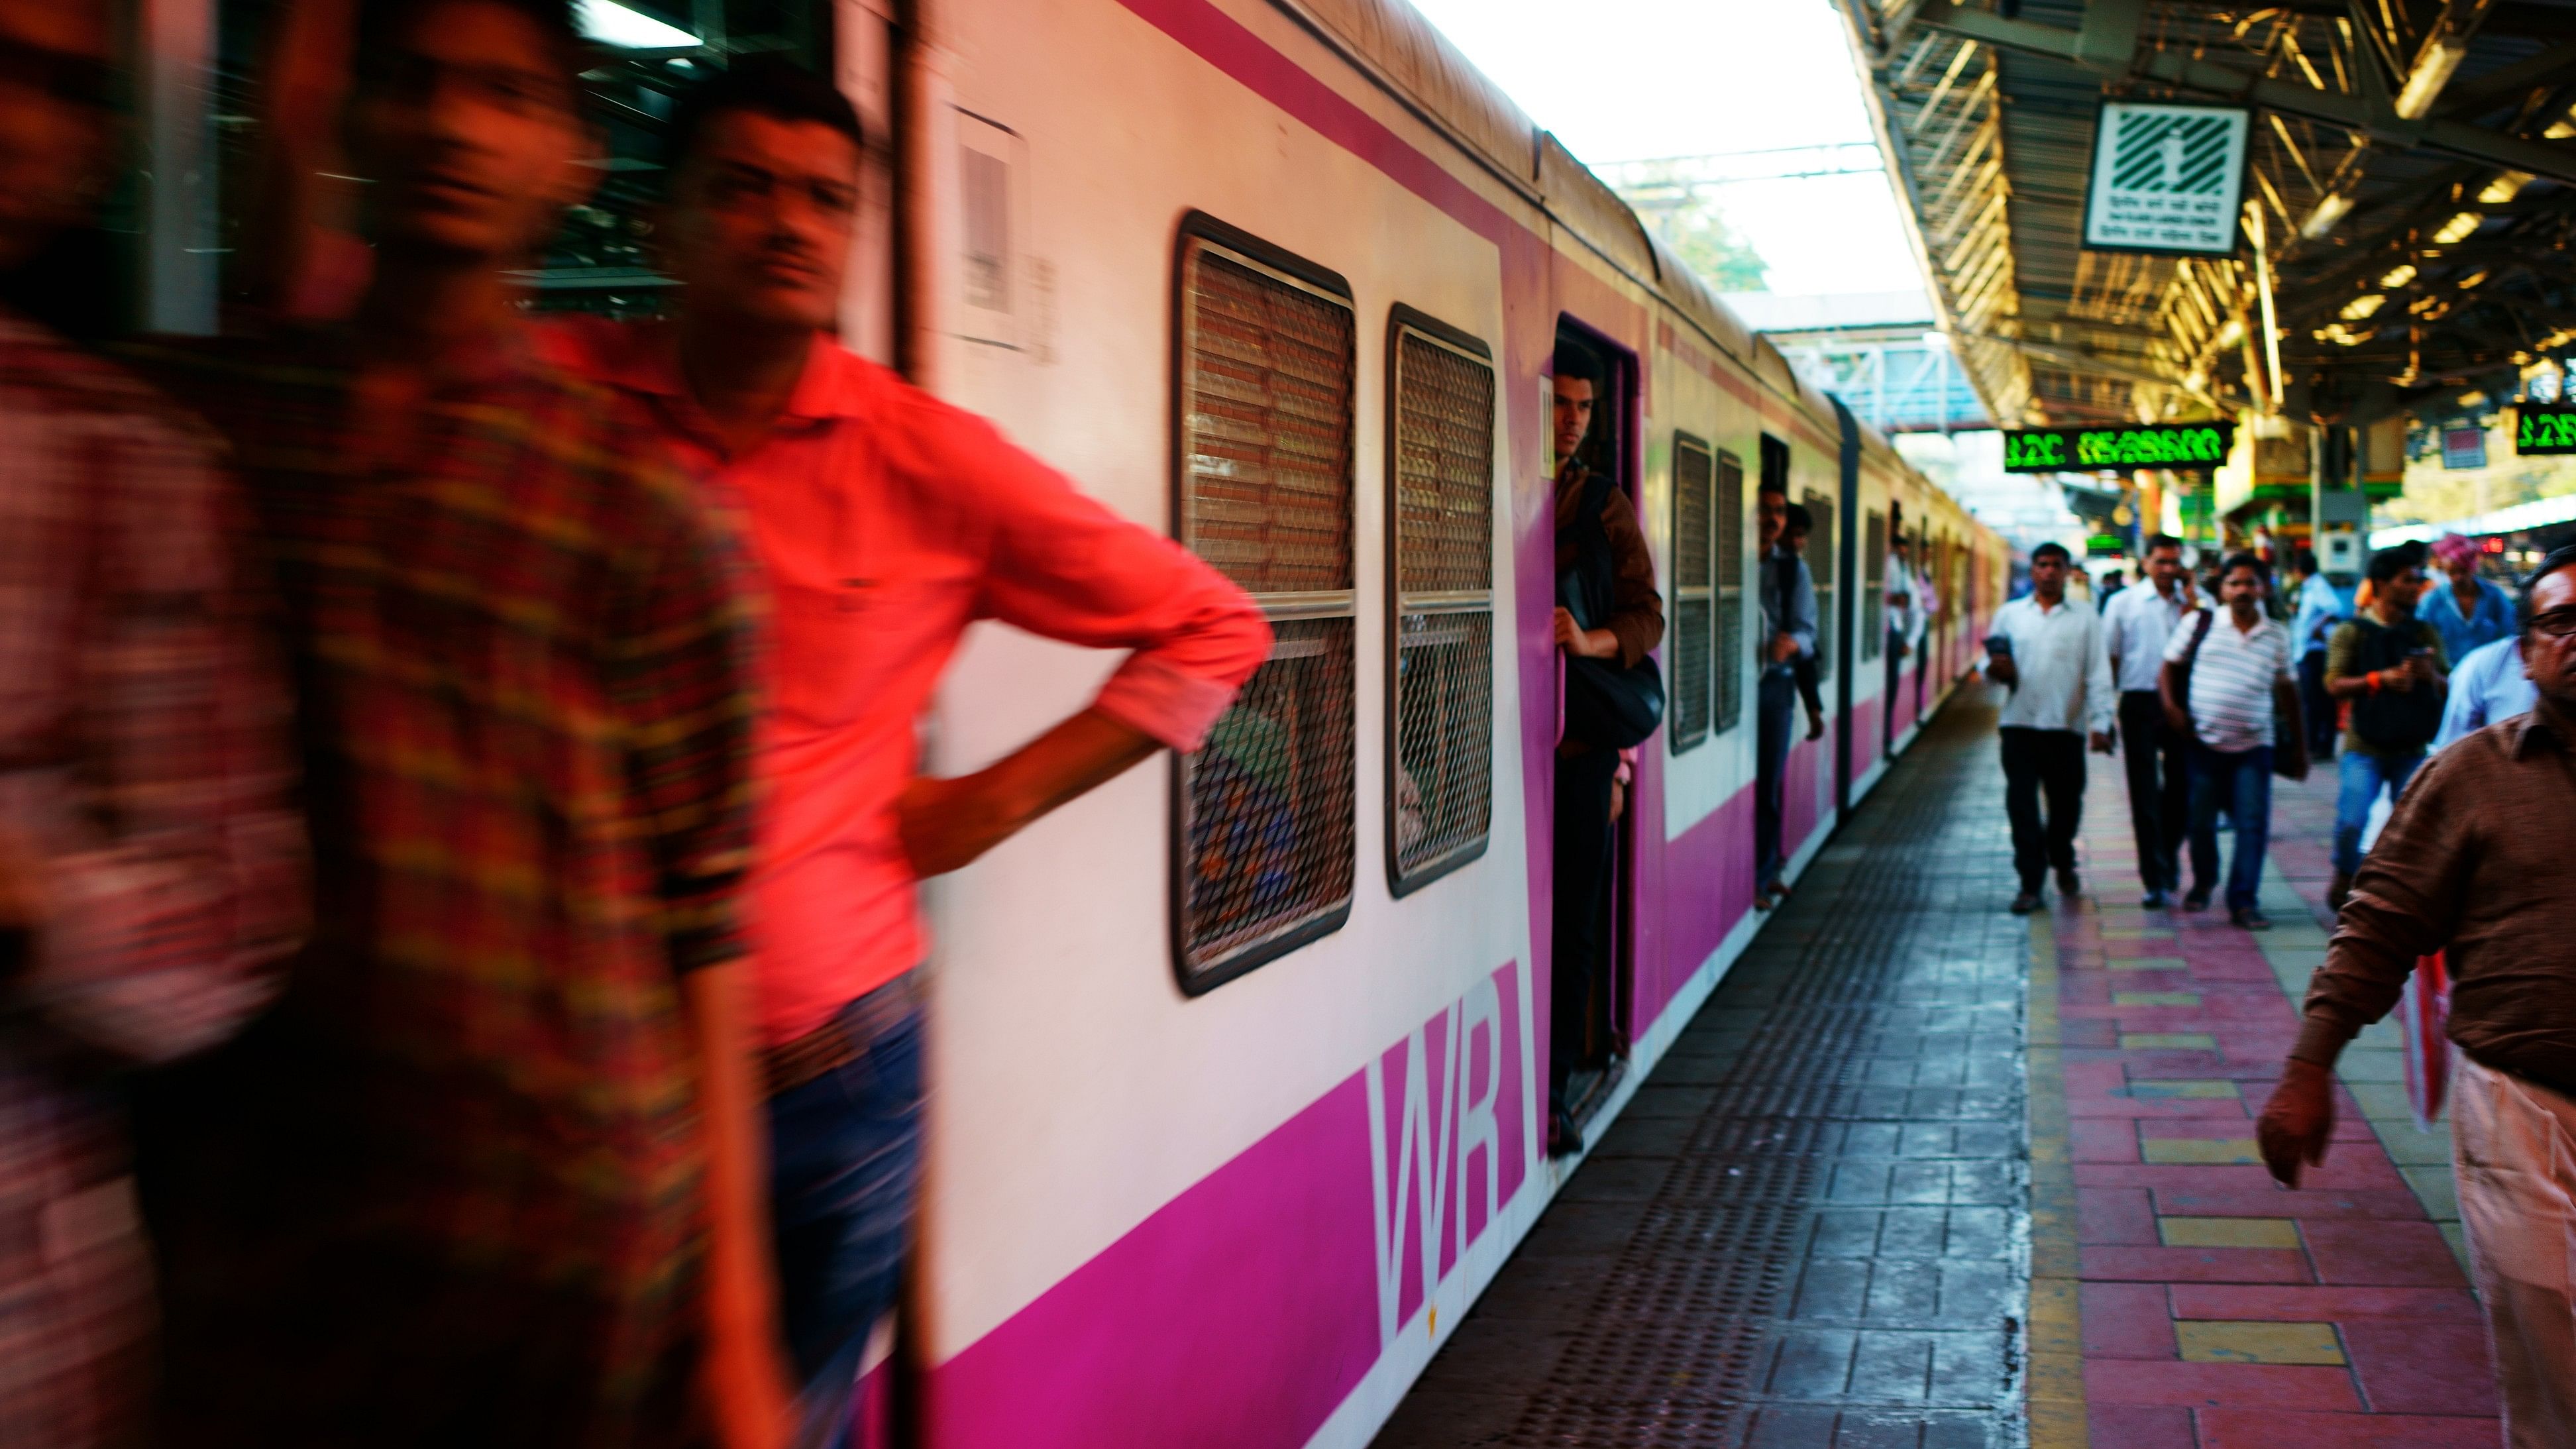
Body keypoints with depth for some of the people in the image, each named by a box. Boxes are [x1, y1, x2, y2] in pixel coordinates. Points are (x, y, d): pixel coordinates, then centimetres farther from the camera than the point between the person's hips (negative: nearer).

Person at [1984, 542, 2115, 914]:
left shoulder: (2085, 619, 6)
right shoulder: (2009, 614, 9)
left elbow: (2098, 675, 2)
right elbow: (1989, 665, 12)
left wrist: (2100, 724, -6)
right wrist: (1995, 670, -13)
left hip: (2067, 726, 0)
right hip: (2020, 724, 0)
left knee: (2067, 803, 11)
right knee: (2021, 805, -4)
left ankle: (2063, 863, 37)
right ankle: (2031, 883, 2)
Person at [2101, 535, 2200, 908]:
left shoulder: (2197, 603, 5)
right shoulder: (2124, 603, 4)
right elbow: (2109, 657, 5)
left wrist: (2189, 605, -13)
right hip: (2140, 703, -1)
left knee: (2181, 789, 9)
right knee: (2145, 794, -1)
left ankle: (2168, 859, 34)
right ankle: (2156, 880, 3)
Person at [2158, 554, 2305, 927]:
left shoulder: (2277, 635, 6)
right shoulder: (2200, 623, 0)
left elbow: (2286, 690, 14)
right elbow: (2169, 668, 5)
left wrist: (2299, 745, 15)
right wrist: (2170, 706, -12)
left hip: (2254, 745, 1)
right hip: (2204, 742, -1)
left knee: (2254, 824, -5)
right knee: (2201, 822, 8)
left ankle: (2243, 901, 1)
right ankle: (2203, 883, 32)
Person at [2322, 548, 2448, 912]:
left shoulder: (2425, 633, 10)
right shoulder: (2352, 631, -1)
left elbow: (2449, 688, 10)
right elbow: (2334, 685, -8)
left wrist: (2431, 676, -11)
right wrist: (2381, 679, -20)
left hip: (2412, 748, 3)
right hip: (2364, 747, -3)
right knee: (2351, 821, -13)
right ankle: (2343, 879, 14)